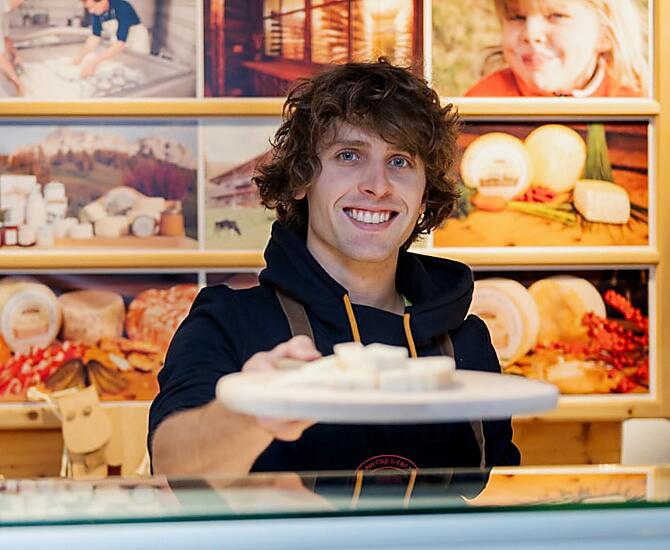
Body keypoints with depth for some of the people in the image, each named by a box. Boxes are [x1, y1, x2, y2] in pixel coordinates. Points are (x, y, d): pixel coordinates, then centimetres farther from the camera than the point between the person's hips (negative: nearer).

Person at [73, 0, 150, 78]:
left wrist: (95, 61, -47)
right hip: (117, 46, 6)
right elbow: (95, 36, -8)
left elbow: (121, 43, -39)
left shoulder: (122, 8, -34)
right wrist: (80, 56, -25)